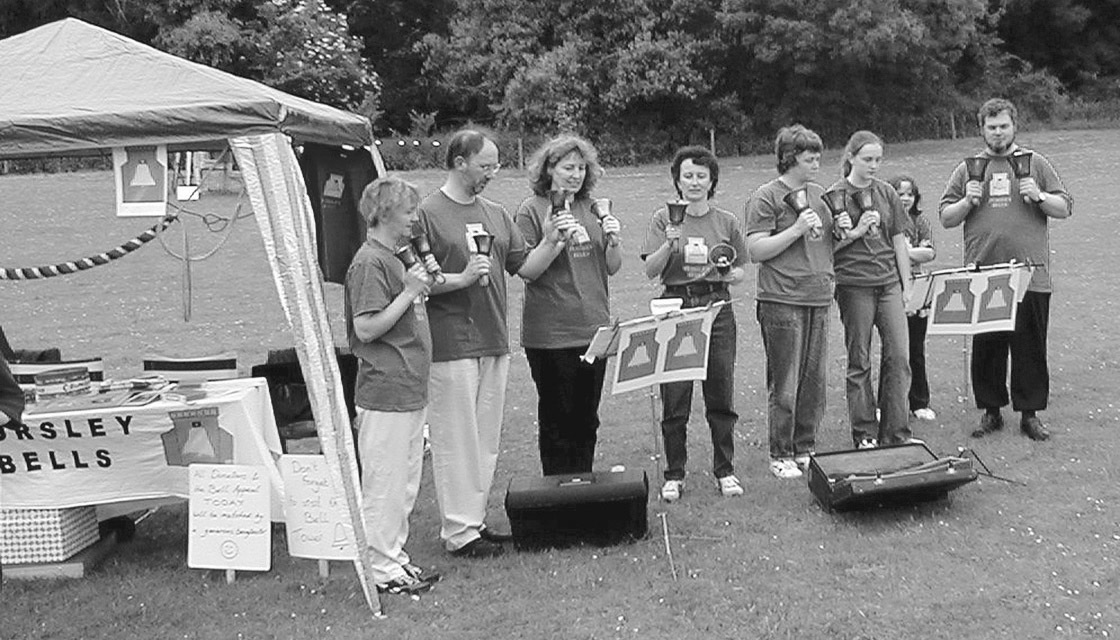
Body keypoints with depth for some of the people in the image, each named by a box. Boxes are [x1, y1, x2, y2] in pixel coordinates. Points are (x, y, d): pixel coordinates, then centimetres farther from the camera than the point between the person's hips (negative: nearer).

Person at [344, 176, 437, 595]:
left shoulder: (394, 259, 17)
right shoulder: (369, 262, -14)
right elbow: (366, 329, -20)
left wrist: (423, 287, 11)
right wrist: (409, 292, -19)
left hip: (409, 392, 10)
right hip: (385, 394, -10)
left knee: (406, 482, 16)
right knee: (384, 485, -2)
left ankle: (395, 557, 26)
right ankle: (381, 569, 7)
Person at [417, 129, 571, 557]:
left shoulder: (496, 215, 14)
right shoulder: (427, 214, -5)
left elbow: (526, 268, 14)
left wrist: (551, 243, -2)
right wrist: (460, 279, -20)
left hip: (495, 342, 7)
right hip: (451, 345, -7)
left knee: (487, 440, 12)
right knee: (455, 440, -2)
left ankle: (475, 519, 23)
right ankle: (458, 530, 5)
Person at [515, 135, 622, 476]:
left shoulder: (592, 209, 11)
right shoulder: (532, 210, -5)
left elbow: (612, 268, 12)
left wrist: (613, 240, -7)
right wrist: (556, 240, -21)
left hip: (595, 328, 5)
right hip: (551, 333, -5)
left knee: (586, 420, 12)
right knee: (557, 421, 3)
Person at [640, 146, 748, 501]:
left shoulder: (726, 221, 9)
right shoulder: (664, 218, 4)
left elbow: (741, 273, 14)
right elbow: (650, 271, -4)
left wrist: (729, 274, -8)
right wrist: (669, 243, -19)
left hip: (718, 309, 1)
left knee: (721, 397, 4)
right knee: (674, 399, 0)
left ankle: (724, 471, 17)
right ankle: (674, 475, 12)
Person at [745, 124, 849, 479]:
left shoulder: (819, 193, 16)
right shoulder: (765, 197, -5)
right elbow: (756, 250, -12)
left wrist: (840, 229, 4)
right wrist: (797, 229, -18)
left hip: (819, 298, 6)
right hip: (782, 301, -6)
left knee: (815, 379, 9)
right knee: (785, 384, -1)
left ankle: (805, 448, 21)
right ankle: (780, 455, 10)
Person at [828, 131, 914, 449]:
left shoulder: (886, 192, 9)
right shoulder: (835, 195, -3)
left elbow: (899, 241, 13)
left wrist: (906, 285, 11)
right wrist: (856, 232, -15)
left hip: (889, 283, 4)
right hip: (854, 285, -4)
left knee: (899, 357, 0)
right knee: (859, 362, 3)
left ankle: (896, 435, 10)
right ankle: (864, 436, 13)